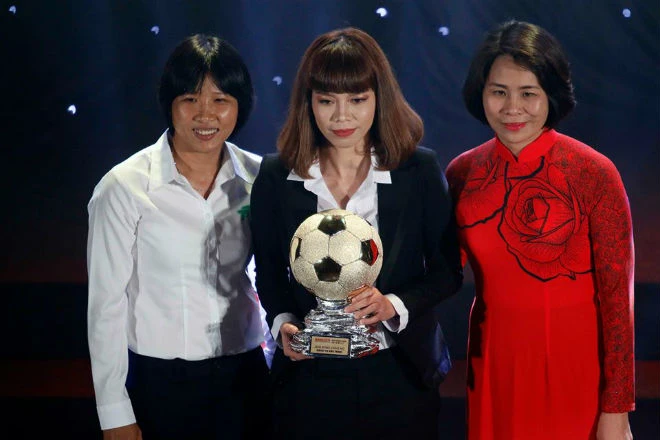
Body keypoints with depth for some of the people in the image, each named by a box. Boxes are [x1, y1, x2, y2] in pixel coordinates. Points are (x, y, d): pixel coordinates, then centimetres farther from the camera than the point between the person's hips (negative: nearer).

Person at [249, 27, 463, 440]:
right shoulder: (277, 177, -1)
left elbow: (447, 270, 0)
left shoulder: (420, 170, -4)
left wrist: (395, 306, -17)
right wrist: (282, 323, -11)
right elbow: (269, 271, 7)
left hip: (400, 376, 0)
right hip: (310, 378, 1)